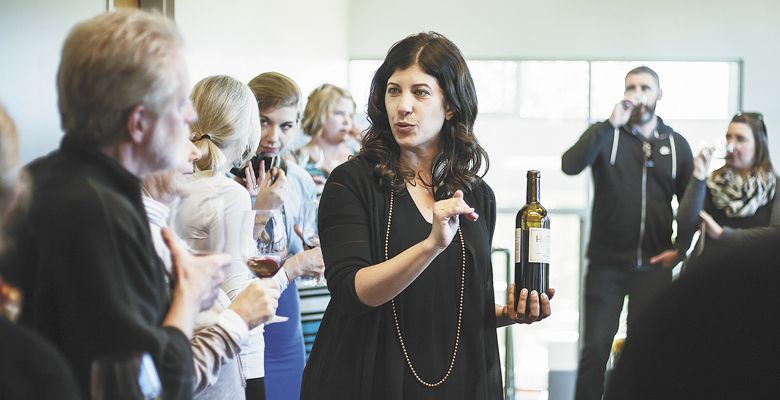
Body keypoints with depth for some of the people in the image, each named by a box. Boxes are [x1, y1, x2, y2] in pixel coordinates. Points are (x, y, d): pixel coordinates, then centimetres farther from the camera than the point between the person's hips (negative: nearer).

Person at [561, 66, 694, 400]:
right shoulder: (606, 134, 0)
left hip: (654, 266, 2)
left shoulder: (677, 144, 7)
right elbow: (570, 165, -19)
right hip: (606, 263, -2)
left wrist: (680, 249, 3)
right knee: (595, 349, -2)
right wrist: (611, 125, -23)